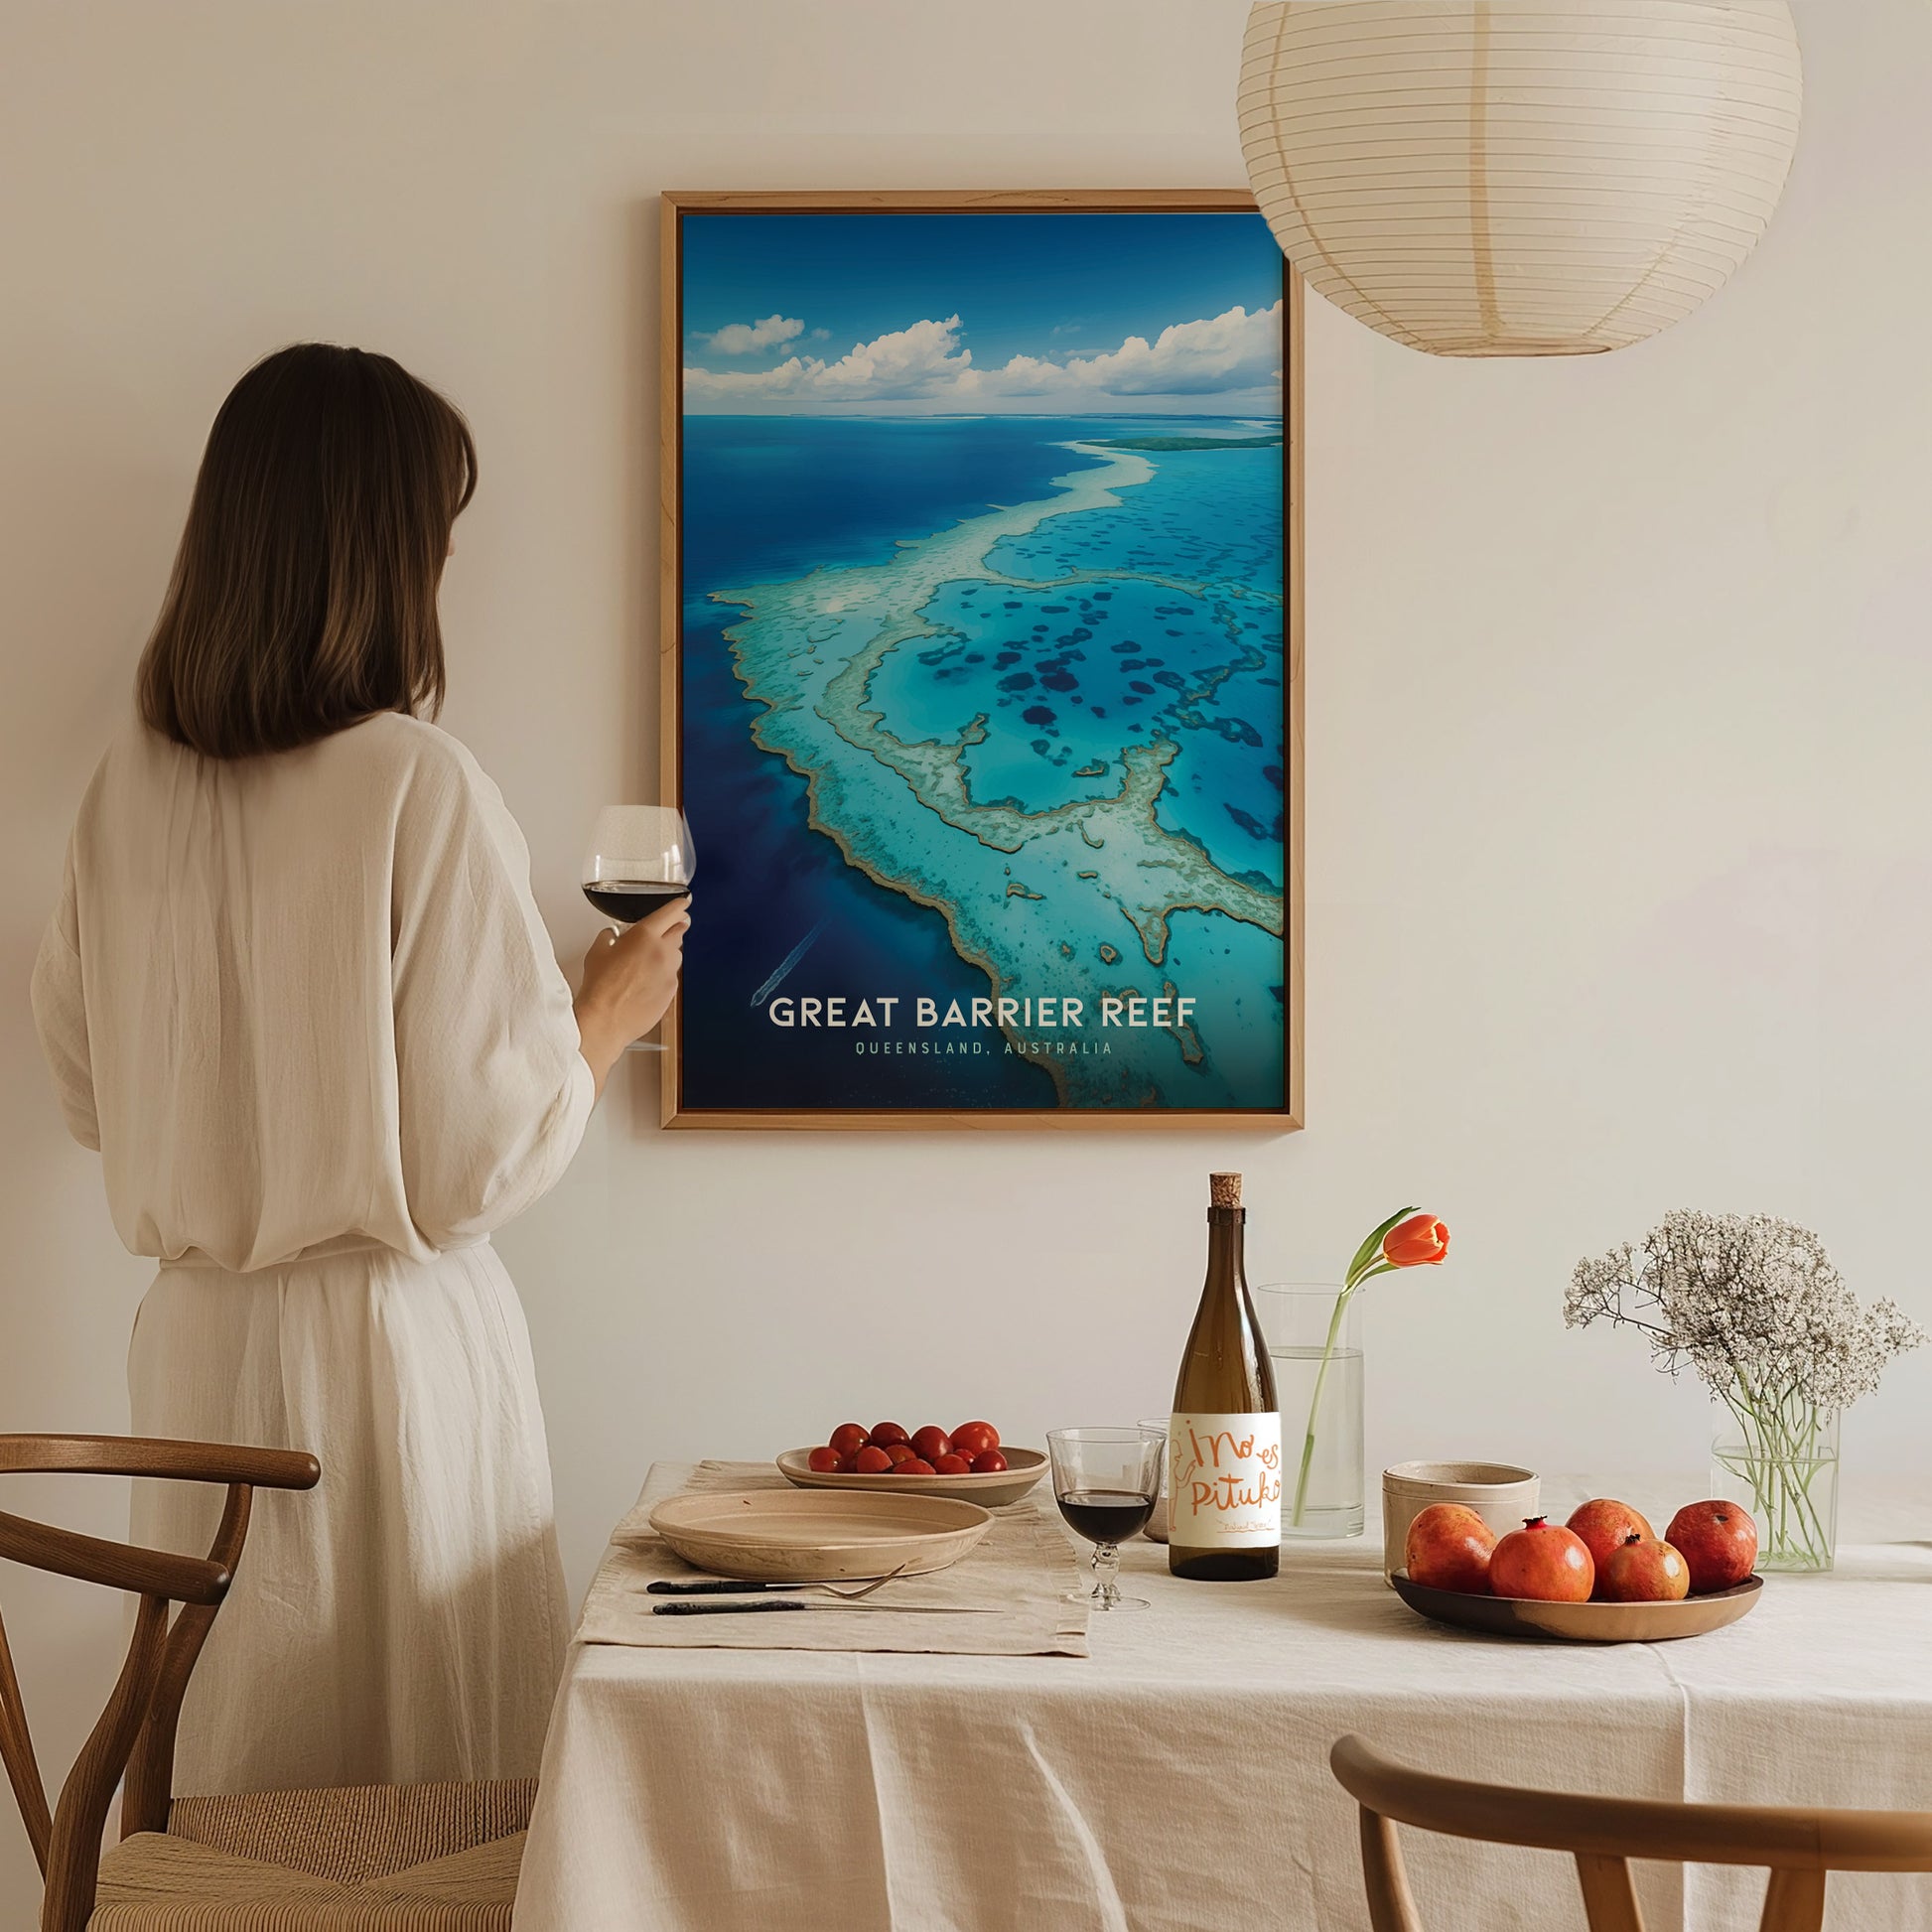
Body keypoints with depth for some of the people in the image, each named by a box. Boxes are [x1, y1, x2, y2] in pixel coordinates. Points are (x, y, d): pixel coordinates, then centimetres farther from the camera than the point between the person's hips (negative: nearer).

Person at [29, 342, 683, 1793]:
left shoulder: (132, 785, 0)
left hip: (197, 1342, 6)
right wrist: (610, 1013, 3)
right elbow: (485, 1155, -14)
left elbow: (90, 1091, 11)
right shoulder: (420, 788, -17)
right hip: (389, 1343, -5)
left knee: (232, 1783, 15)